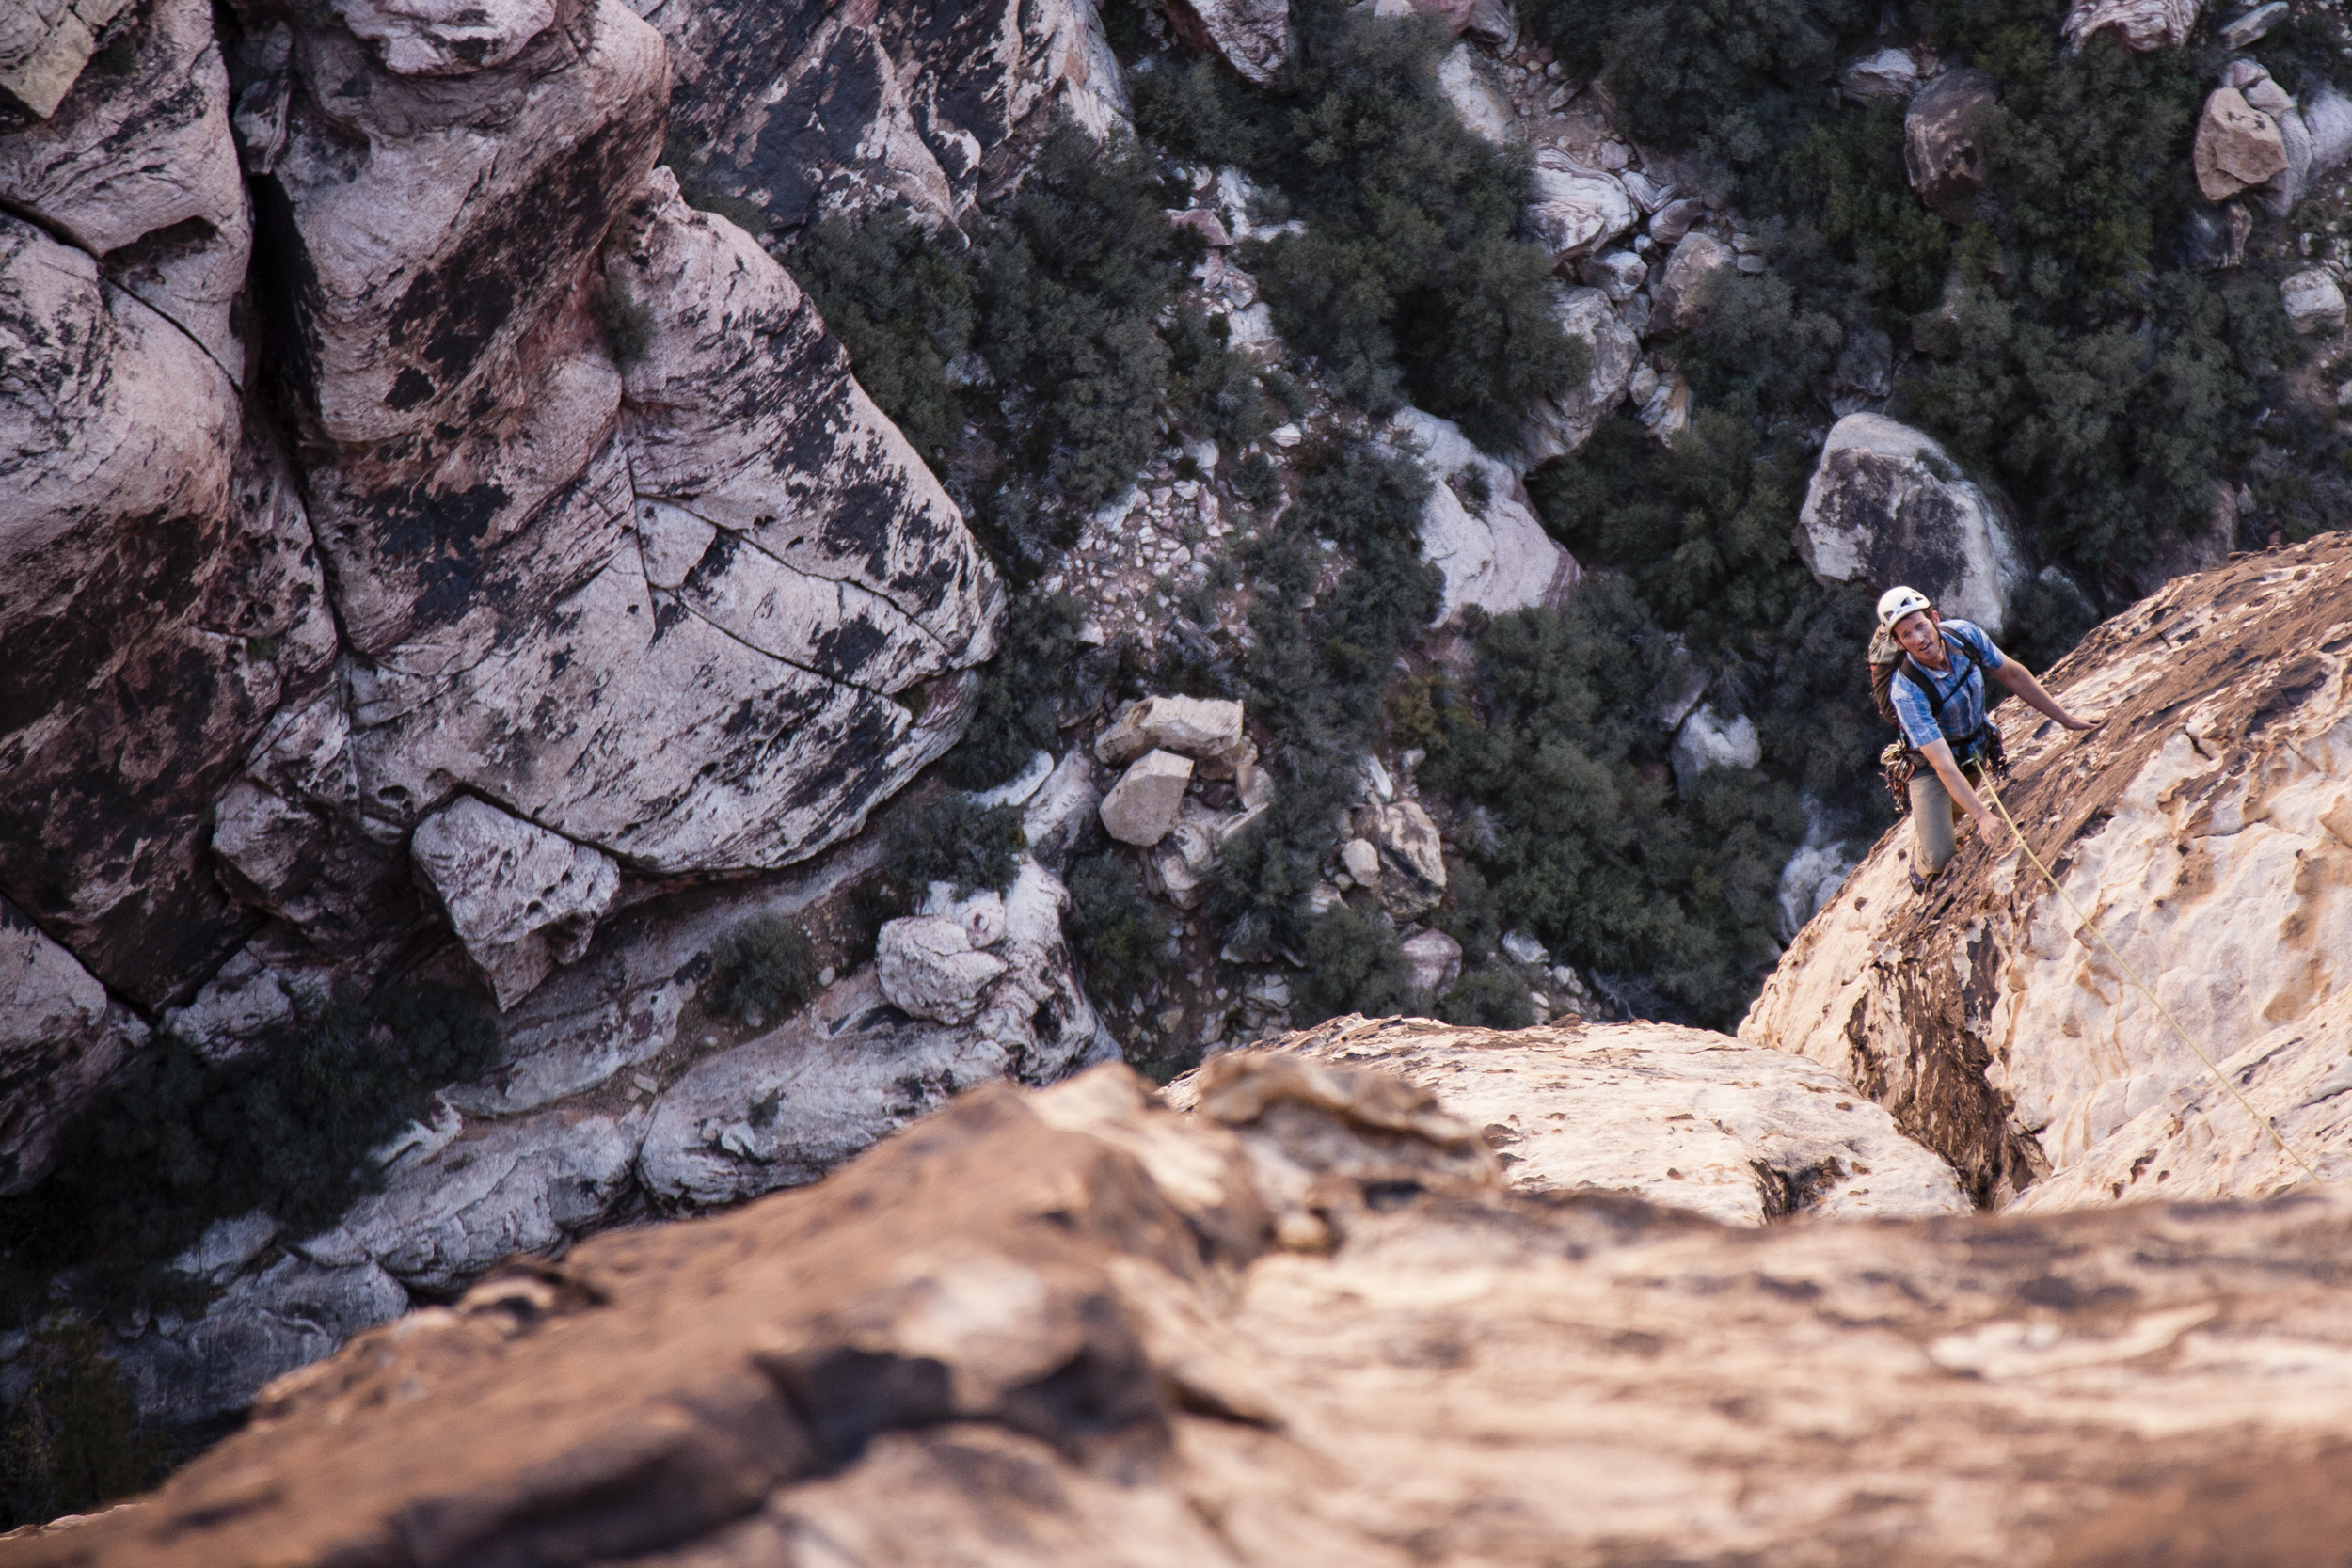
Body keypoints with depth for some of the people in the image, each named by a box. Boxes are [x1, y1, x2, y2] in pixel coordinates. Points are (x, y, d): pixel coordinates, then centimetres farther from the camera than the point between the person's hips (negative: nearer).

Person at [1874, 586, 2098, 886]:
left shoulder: (1965, 634, -23)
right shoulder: (1906, 690, -38)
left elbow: (2013, 675, -6)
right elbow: (1943, 764, -39)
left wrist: (2066, 719, -2)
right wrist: (1982, 816, -45)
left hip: (1977, 749, 5)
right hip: (1930, 765, -5)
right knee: (1939, 857, -13)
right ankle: (1923, 872, 23)